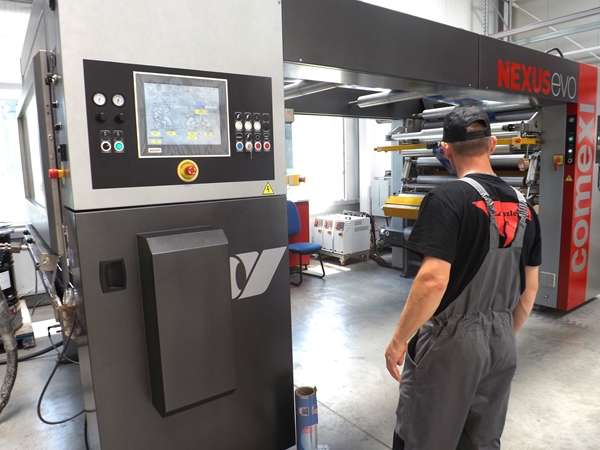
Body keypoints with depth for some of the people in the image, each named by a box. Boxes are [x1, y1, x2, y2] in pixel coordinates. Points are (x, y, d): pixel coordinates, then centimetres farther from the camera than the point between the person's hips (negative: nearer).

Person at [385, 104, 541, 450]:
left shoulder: (448, 199, -18)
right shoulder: (524, 207, 4)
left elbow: (433, 280, -26)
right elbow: (530, 288, 10)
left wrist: (399, 340, -15)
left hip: (450, 341, -7)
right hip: (500, 342, 7)